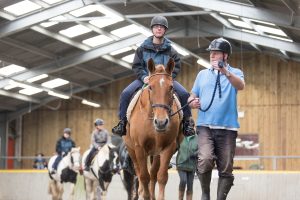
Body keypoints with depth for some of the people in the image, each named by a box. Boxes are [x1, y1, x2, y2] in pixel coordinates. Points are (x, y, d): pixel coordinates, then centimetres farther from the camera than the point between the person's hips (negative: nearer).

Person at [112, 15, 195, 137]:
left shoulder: (170, 50, 5)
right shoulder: (143, 48, 5)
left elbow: (176, 67, 2)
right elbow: (136, 66, 4)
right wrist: (144, 77, -15)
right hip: (145, 79, 1)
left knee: (184, 94, -23)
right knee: (126, 93, -21)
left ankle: (187, 122, -6)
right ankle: (122, 122, -10)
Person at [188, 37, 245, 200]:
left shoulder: (235, 73, 7)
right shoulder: (202, 74, 16)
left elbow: (240, 86, -16)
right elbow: (191, 98, 19)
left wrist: (225, 72, -33)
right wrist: (192, 103, -5)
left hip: (227, 127, -1)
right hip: (205, 126, 1)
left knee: (226, 169, 0)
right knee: (205, 160, -21)